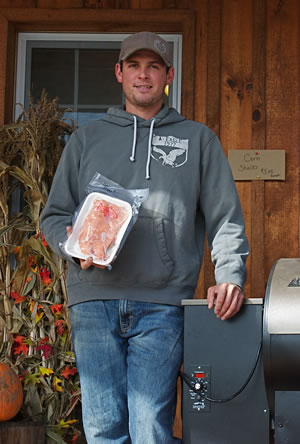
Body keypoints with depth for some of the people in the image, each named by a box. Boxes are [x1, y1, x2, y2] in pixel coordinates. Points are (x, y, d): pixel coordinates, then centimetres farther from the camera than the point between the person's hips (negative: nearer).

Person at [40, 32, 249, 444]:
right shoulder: (86, 139, 19)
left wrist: (230, 275, -3)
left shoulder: (197, 139, 17)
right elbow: (54, 214, 18)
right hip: (94, 300, 1)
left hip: (162, 304, -1)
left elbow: (225, 217, 12)